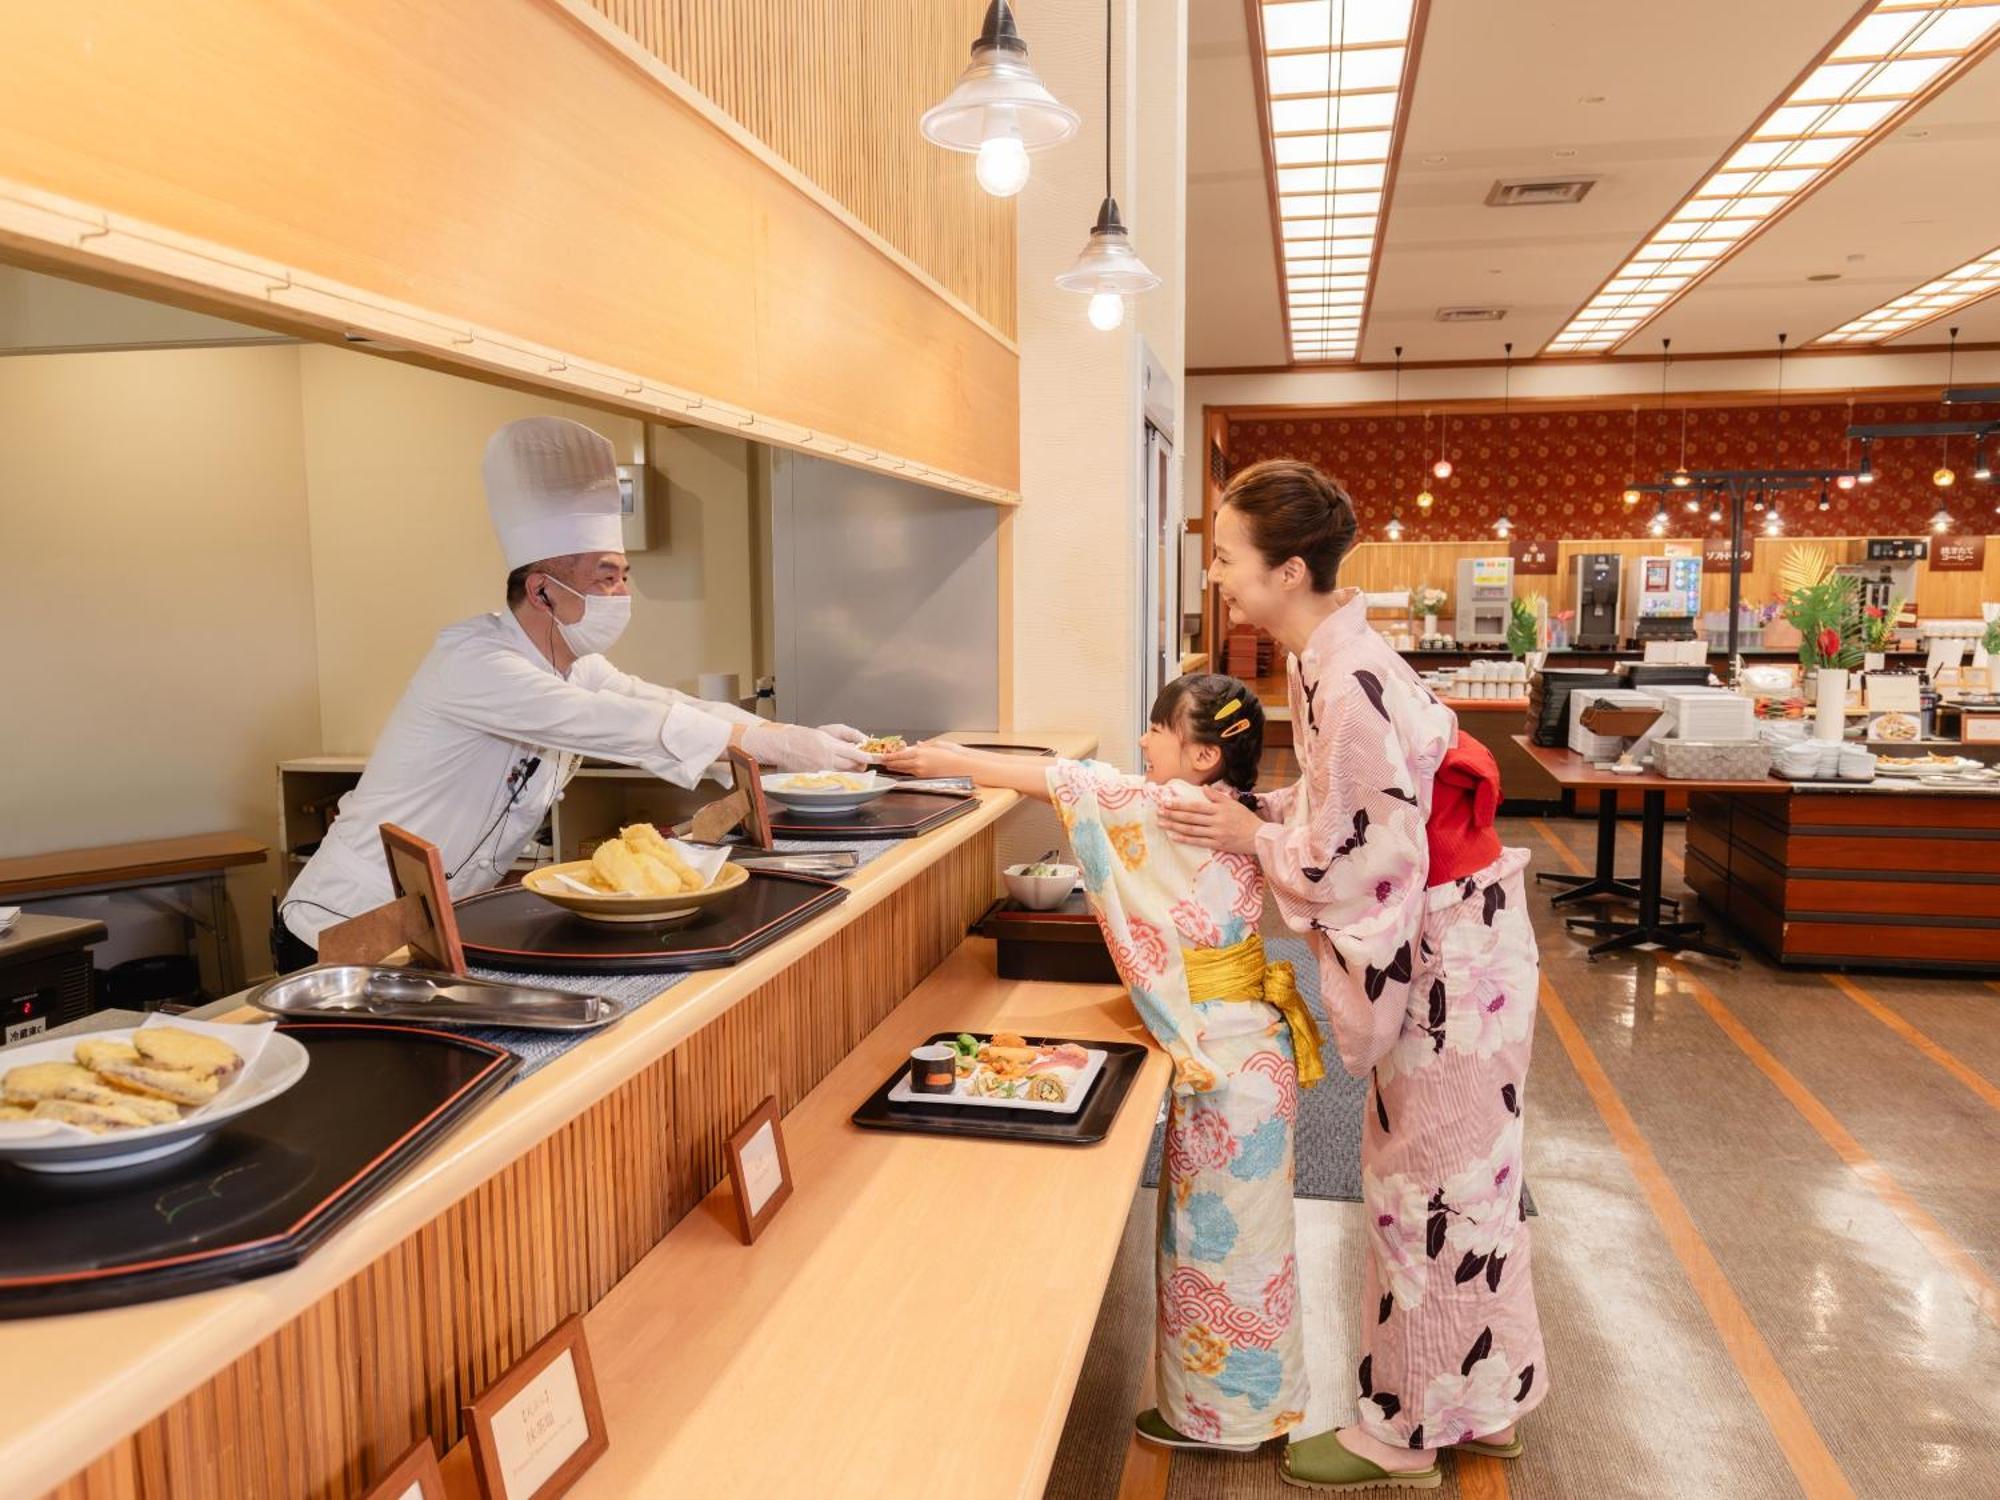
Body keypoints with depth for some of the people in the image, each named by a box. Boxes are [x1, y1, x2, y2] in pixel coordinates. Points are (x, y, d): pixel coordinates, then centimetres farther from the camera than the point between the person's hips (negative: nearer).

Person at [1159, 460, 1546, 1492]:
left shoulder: (1347, 686, -27)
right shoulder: (1336, 658, 3)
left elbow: (1365, 861, -24)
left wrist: (1251, 838, -14)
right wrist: (1251, 817, 2)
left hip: (1444, 958, -9)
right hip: (1452, 944, 9)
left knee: (1424, 1194, 6)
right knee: (1463, 1184, 20)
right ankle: (1480, 1403, 39)